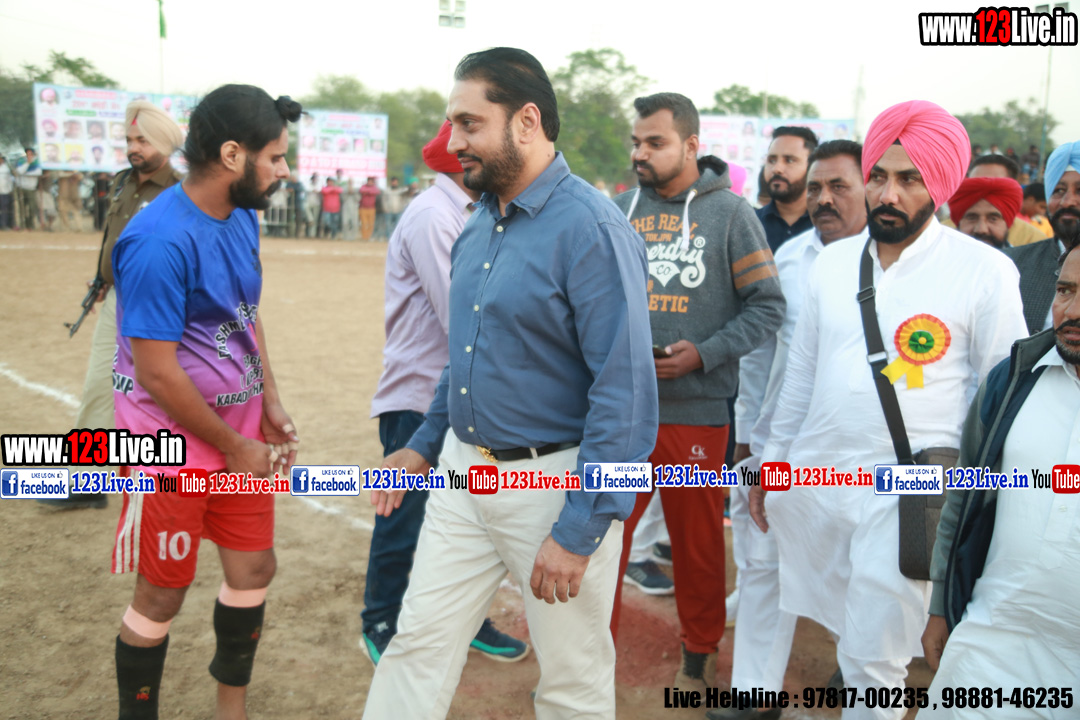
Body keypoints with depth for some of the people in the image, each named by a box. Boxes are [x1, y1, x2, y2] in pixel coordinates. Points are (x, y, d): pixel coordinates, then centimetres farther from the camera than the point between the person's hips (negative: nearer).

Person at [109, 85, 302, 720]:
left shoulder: (243, 216, 3)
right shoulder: (161, 241, -24)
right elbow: (156, 371, -23)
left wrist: (271, 405, 5)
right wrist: (233, 448, -13)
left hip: (241, 429, 8)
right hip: (176, 443, -8)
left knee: (254, 569, 15)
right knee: (162, 595, 6)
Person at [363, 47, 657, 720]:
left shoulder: (592, 229, -18)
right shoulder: (480, 225, 7)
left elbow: (626, 393, -22)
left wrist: (579, 531, -22)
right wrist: (425, 446, 19)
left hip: (554, 482, -7)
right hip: (463, 471, 7)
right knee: (418, 645, 14)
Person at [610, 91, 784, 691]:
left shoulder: (729, 213, -2)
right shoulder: (619, 211, 7)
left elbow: (767, 306, -3)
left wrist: (705, 353, -14)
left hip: (696, 409, -2)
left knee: (698, 538, 13)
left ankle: (699, 653, 33)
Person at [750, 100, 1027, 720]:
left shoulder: (985, 272, -8)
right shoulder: (833, 261, 6)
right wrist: (773, 461, 16)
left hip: (906, 493, -4)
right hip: (814, 477, 4)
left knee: (873, 661, 3)